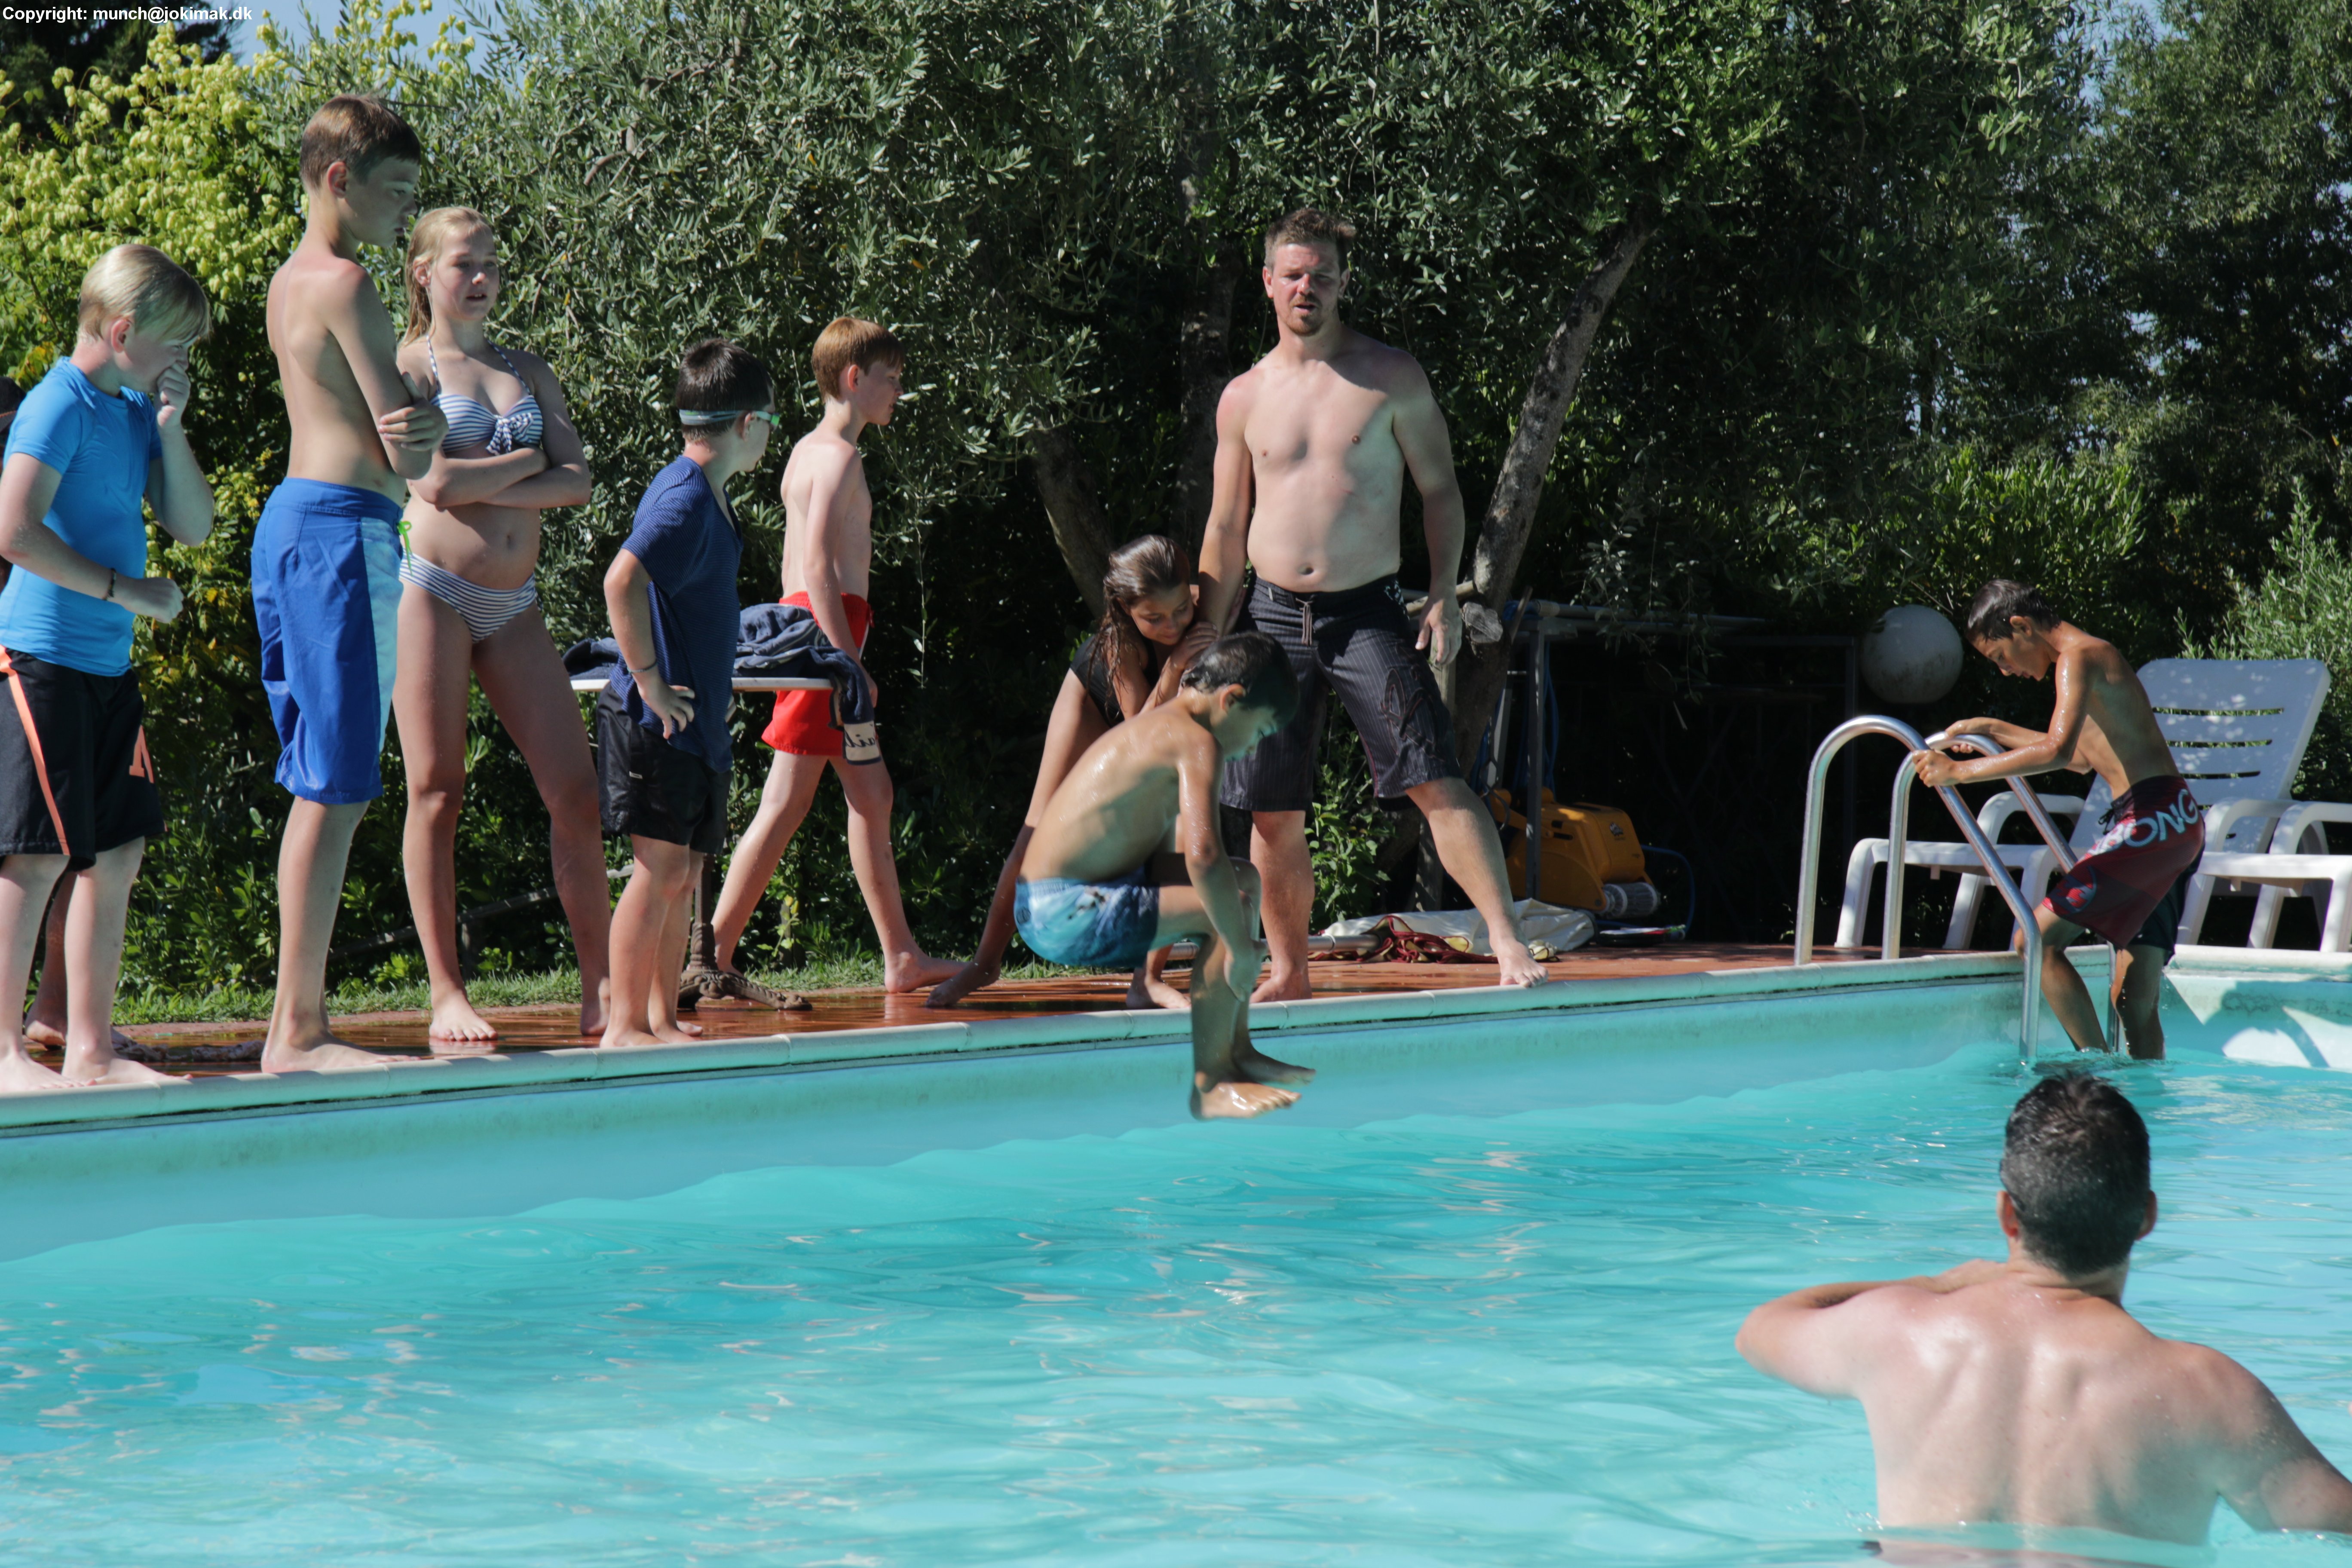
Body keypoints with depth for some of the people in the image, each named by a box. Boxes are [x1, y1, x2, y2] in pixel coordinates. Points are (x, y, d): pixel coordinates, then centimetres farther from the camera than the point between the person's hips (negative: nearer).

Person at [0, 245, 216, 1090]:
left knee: (116, 852, 9)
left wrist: (170, 424, 3)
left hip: (108, 664, 9)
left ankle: (92, 1050, 15)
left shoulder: (133, 411, 13)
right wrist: (126, 590, -17)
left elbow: (192, 526, 14)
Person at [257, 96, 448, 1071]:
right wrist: (426, 427, 9)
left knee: (324, 788, 12)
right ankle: (297, 1032, -10)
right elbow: (412, 456, -12)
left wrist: (421, 420, -5)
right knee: (336, 791, -9)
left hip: (294, 519, 10)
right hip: (341, 528, -10)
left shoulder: (291, 282, 19)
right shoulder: (345, 284, -11)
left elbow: (413, 423, 16)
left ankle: (301, 1021, 14)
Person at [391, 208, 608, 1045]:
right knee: (437, 793, -3)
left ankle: (601, 988, 3)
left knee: (576, 791, -2)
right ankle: (447, 996, 1)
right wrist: (528, 457, -1)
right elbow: (435, 485, -13)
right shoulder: (408, 366, 1)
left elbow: (576, 480, 5)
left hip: (514, 603, 5)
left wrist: (487, 487, -8)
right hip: (432, 589, -5)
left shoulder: (529, 370, 17)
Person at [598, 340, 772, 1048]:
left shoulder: (708, 495, 15)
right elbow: (622, 581, -29)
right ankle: (625, 1025, -4)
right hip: (658, 719, -10)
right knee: (660, 869, -8)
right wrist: (649, 682, -24)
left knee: (682, 873, 12)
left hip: (694, 720, 10)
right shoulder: (685, 498, -16)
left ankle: (663, 1018, 18)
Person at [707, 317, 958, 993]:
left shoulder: (808, 450, 19)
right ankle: (711, 959, -10)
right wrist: (849, 662, -23)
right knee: (786, 804, -10)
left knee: (872, 793, 13)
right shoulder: (840, 455, -11)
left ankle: (902, 957, 18)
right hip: (826, 628, -11)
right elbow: (818, 562, -20)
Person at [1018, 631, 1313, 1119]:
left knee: (1245, 880, 20)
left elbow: (1171, 855, 23)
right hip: (1069, 917, -11)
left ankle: (1236, 1050, 25)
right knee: (1229, 904, -22)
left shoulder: (1158, 728, 16)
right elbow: (1203, 858, -30)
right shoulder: (1195, 743, -16)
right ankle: (1208, 1086, -14)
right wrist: (1242, 951, -22)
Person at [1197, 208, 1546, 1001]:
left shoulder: (1391, 376, 2)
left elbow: (1439, 489, 4)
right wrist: (1210, 639, 9)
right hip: (1272, 615, 3)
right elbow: (1225, 527, 14)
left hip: (1368, 611, -3)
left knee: (1437, 781, -14)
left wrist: (1444, 594, -7)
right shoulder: (1244, 397, 9)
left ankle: (1507, 940, -14)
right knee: (1273, 814, 4)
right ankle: (1288, 972, 17)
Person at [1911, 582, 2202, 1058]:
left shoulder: (2078, 658, -9)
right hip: (2177, 822, 10)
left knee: (2039, 939, -12)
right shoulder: (2091, 655, 21)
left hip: (2152, 817, -10)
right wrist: (1994, 730, 35)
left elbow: (2057, 752, -26)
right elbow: (2082, 756, 35)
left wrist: (1961, 771, -21)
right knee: (2136, 1002, 8)